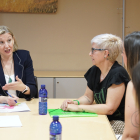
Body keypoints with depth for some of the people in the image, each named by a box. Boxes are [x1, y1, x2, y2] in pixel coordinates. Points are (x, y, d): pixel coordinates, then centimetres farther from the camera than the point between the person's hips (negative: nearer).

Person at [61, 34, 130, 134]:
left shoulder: (117, 74, -18)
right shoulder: (95, 71, 6)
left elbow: (109, 108, -22)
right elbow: (88, 97, 17)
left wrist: (78, 107, -20)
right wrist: (75, 102, -6)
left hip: (119, 124, -7)